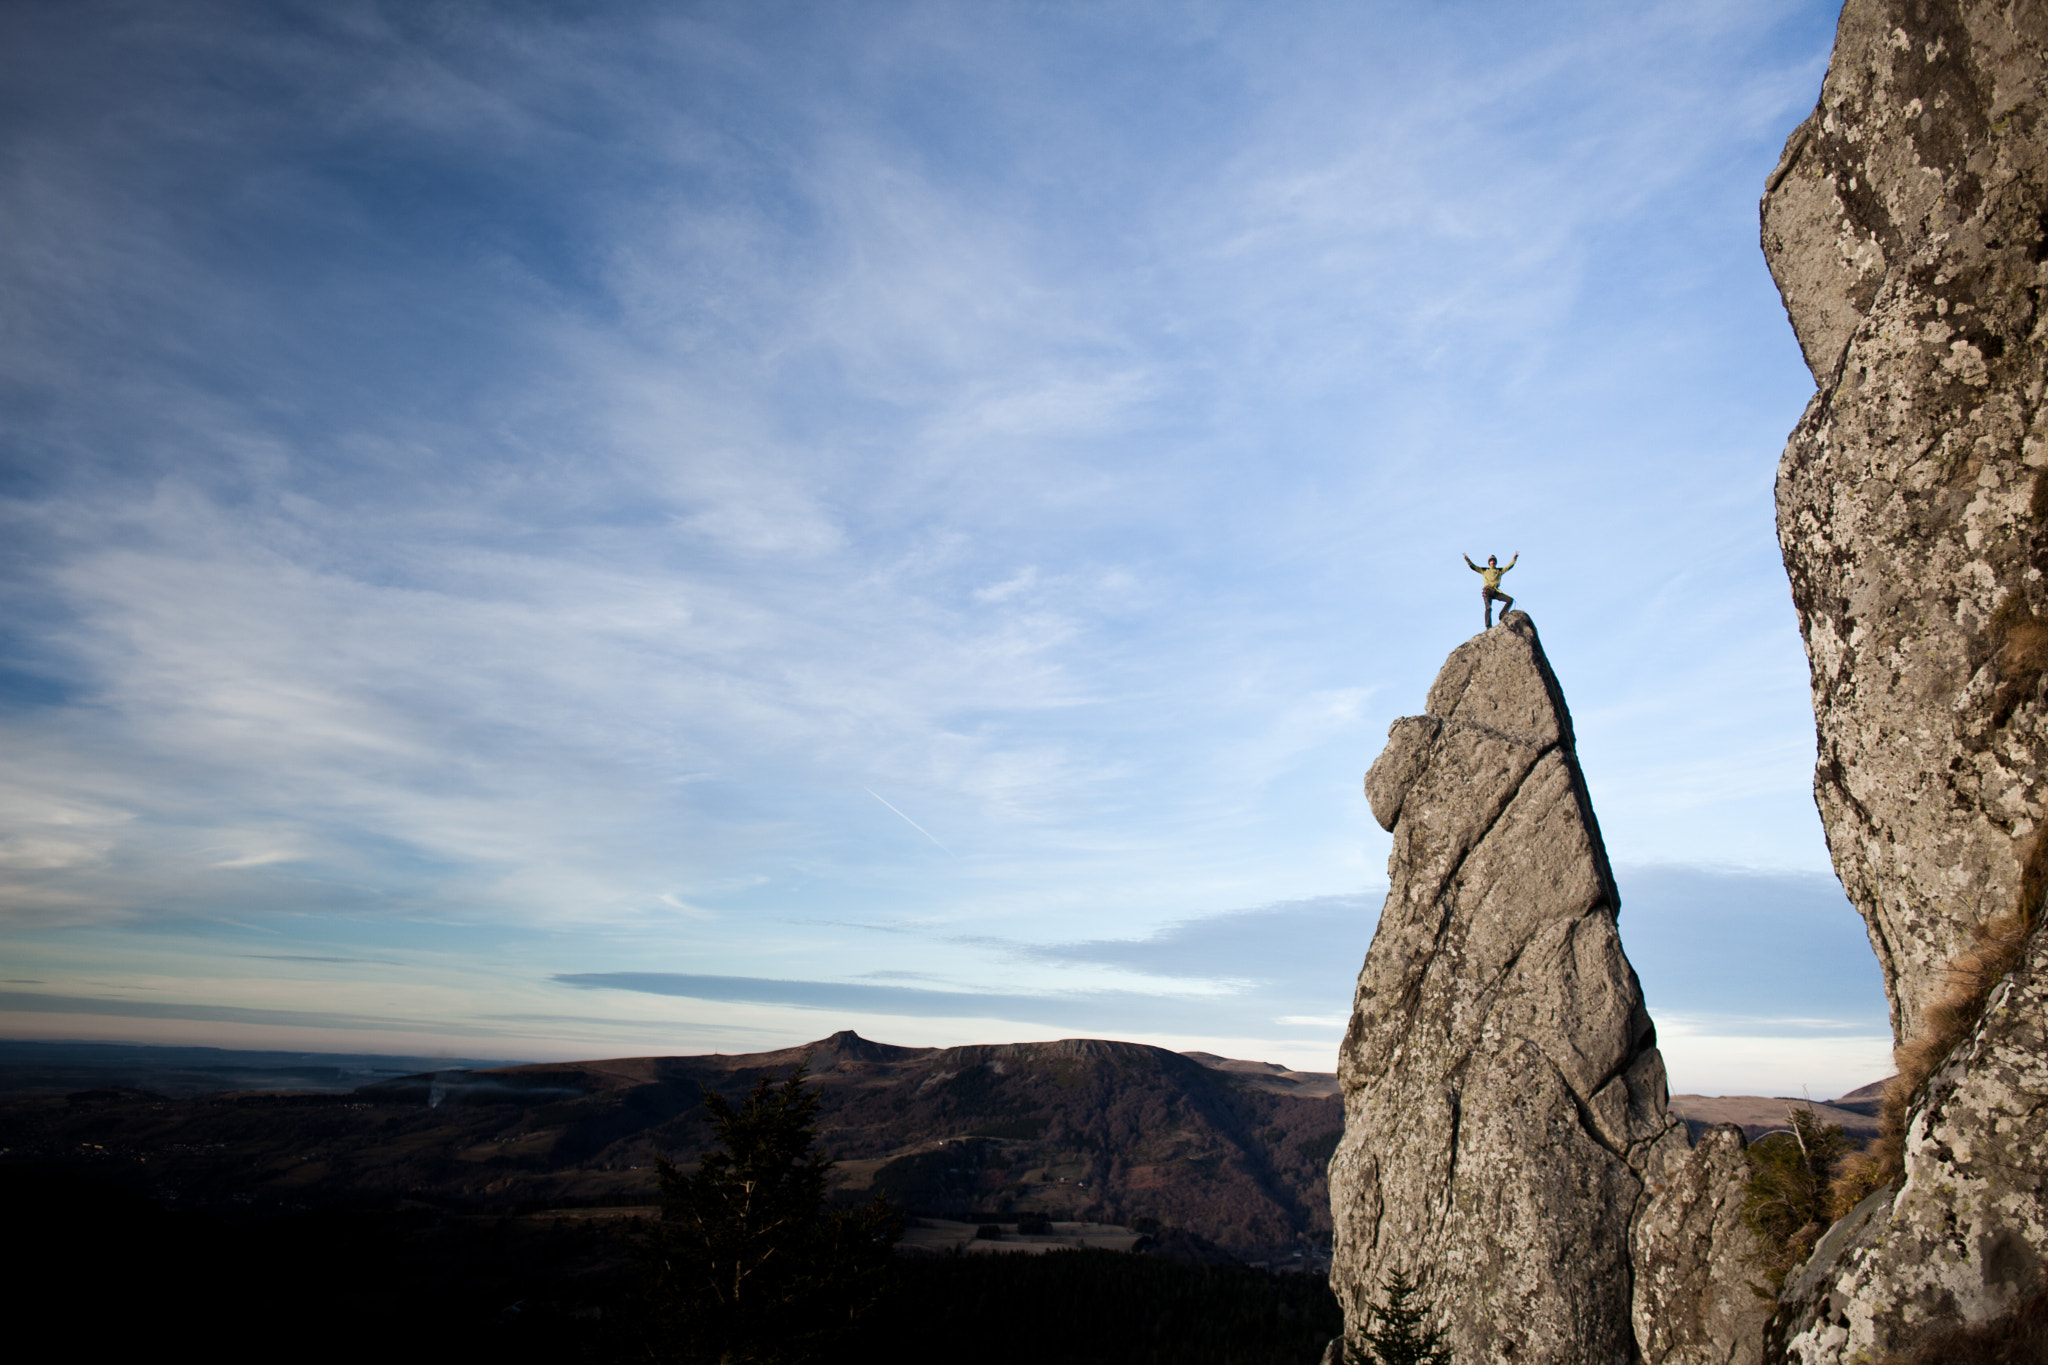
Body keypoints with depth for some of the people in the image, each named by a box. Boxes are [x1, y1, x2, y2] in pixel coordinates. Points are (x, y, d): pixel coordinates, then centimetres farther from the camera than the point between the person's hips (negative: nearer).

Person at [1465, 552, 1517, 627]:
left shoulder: (1500, 570, 21)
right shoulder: (1484, 570, 16)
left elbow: (1509, 566, 15)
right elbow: (1473, 566, 11)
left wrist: (1515, 557, 5)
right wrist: (1467, 559, -2)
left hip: (1496, 591, 3)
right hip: (1487, 591, -3)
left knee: (1510, 600, -13)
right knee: (1488, 608, -17)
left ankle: (1502, 615, -5)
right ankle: (1488, 627, -19)